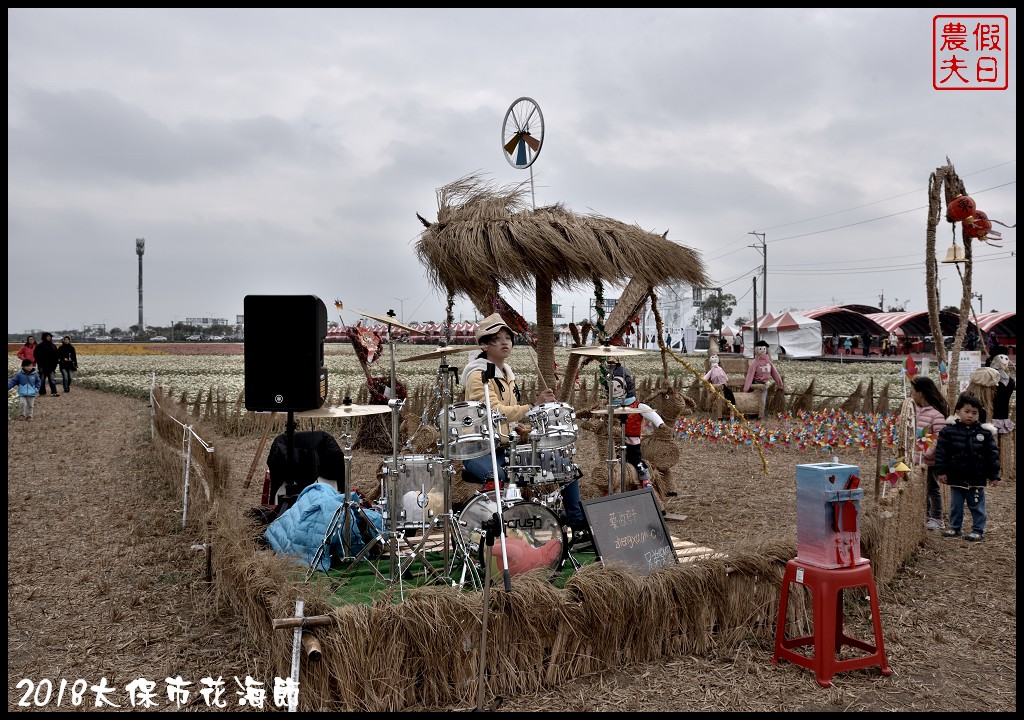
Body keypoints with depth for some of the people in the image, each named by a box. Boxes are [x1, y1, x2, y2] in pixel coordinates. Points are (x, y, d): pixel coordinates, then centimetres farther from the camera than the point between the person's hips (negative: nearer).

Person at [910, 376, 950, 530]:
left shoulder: (936, 413, -19)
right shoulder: (916, 409, 7)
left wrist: (927, 454, -23)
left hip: (930, 459, -8)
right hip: (917, 458, 8)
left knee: (932, 488, 4)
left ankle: (937, 519, 16)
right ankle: (927, 516, 29)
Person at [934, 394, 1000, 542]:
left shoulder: (985, 432, -2)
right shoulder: (949, 431, -6)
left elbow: (992, 455, 1)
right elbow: (941, 452, -4)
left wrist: (994, 475, 0)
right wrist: (941, 471, -8)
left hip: (977, 478, 0)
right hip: (956, 477, 1)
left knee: (977, 506, 8)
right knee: (955, 506, 13)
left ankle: (978, 530, 19)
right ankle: (955, 528, 27)